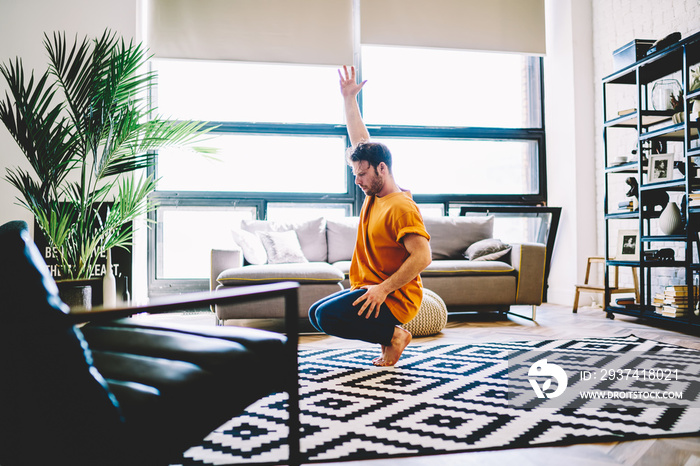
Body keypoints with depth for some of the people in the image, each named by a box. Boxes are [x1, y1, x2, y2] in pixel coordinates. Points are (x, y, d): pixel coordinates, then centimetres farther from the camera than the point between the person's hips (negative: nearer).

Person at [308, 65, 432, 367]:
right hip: (369, 290, 10)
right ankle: (389, 335, 12)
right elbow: (359, 141, 13)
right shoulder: (374, 193, 8)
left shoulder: (401, 207, -18)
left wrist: (384, 289, -26)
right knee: (316, 313, 12)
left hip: (394, 299, -10)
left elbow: (422, 256, -26)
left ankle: (394, 334, -2)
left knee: (327, 316, -24)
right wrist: (349, 98, 13)